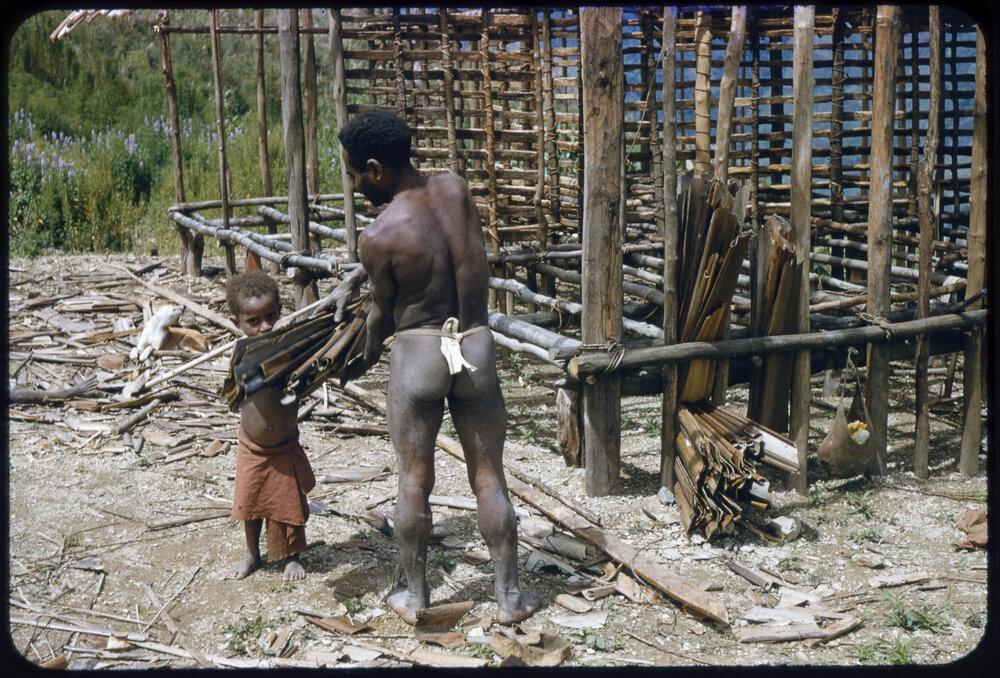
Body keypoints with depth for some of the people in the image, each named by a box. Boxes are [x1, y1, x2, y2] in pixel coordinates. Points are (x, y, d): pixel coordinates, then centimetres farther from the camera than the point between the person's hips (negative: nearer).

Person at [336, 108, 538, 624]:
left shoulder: (377, 238, -14)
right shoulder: (457, 190, -3)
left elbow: (383, 312, 1)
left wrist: (365, 359, 22)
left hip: (417, 352, -3)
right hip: (476, 347, 3)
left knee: (413, 480, 12)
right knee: (488, 478, 11)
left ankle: (416, 597, 25)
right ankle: (508, 596, 20)